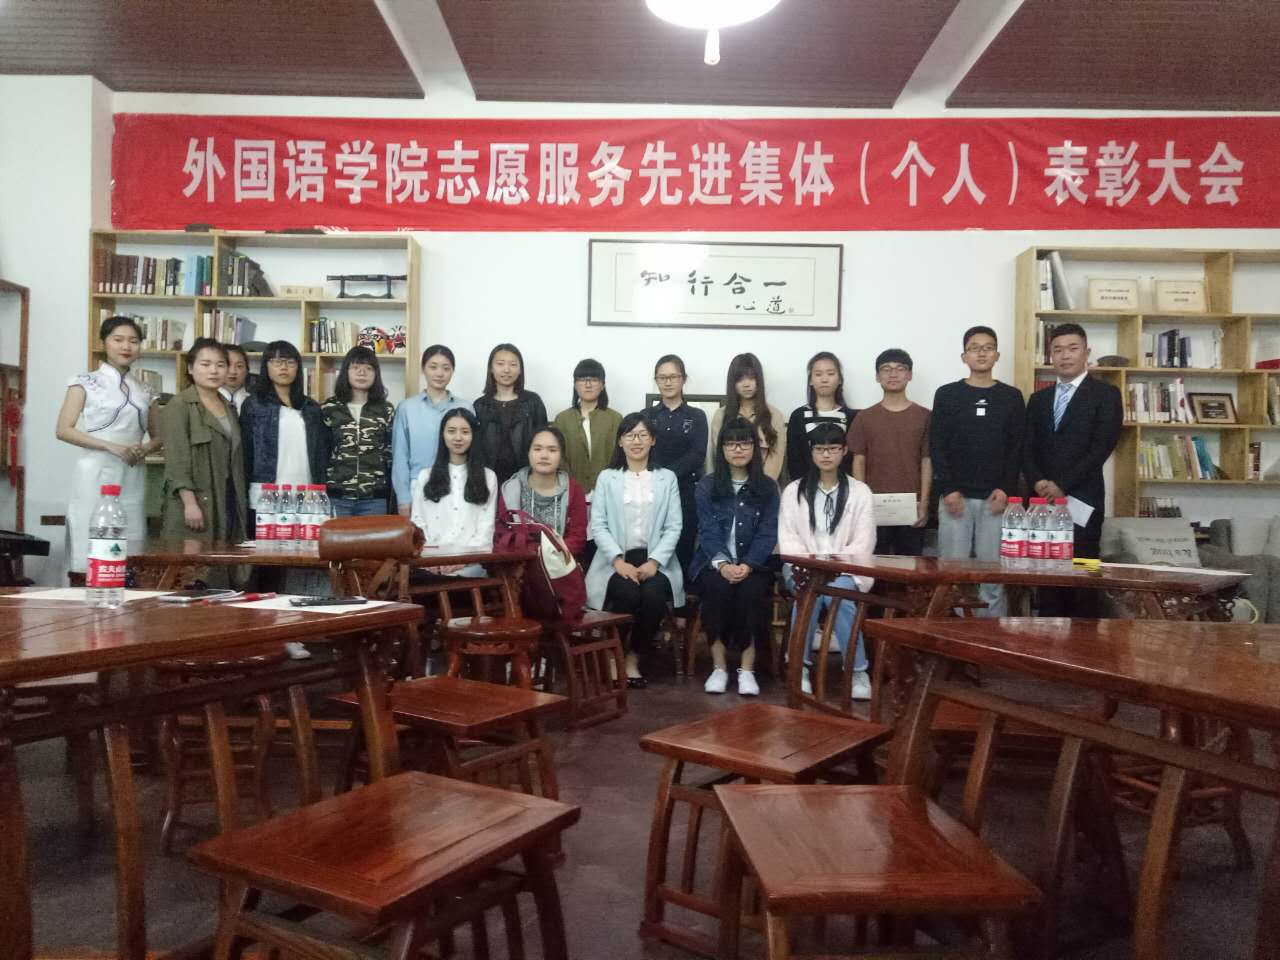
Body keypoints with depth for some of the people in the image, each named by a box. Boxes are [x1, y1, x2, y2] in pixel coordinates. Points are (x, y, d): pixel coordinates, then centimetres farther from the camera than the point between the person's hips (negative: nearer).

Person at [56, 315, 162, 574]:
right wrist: (111, 446, -16)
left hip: (132, 478, 4)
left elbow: (158, 436, 21)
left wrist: (145, 449, -3)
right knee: (90, 551, -5)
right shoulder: (85, 383, 3)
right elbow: (63, 430, -5)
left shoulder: (144, 392, 15)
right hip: (96, 474, -4)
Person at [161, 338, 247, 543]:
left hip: (229, 502, 6)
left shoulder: (229, 407, 18)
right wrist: (190, 502, -19)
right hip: (195, 502, -6)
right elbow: (177, 459, -11)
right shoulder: (179, 405, -3)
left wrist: (241, 503, 12)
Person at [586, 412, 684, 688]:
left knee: (654, 595, -31)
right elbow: (598, 525, 1)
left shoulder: (667, 478, 12)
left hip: (654, 559, 1)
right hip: (616, 560, -1)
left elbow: (674, 527, 3)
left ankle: (633, 657, -8)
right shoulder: (606, 478, 11)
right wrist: (618, 560, -15)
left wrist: (654, 561, -12)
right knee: (628, 593, -32)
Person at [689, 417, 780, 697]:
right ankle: (719, 666, -21)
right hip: (714, 562, 0)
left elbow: (767, 533, -2)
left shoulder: (767, 488, 7)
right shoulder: (706, 486, 6)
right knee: (718, 589, -32)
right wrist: (722, 564, -21)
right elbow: (707, 531, -4)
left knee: (750, 591, -31)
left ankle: (747, 668, -22)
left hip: (755, 563, 0)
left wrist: (747, 566, -19)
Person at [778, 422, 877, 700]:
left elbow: (864, 541, -1)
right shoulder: (794, 490, 10)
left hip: (845, 570, 0)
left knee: (837, 593, -33)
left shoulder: (859, 491, 7)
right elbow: (787, 537, 1)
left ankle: (858, 671, -21)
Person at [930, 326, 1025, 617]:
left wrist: (1006, 489, -8)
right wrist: (947, 489, -9)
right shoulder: (947, 394, 6)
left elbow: (1018, 448, 4)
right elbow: (936, 446, 1)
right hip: (955, 496, 0)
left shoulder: (1012, 397, 8)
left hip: (995, 498, 0)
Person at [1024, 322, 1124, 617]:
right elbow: (1027, 449, 11)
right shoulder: (1038, 399, 16)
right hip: (1043, 500, 4)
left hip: (1081, 500, -4)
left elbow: (1101, 448, -8)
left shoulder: (1106, 394, 2)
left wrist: (1062, 485, -13)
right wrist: (1038, 482, -8)